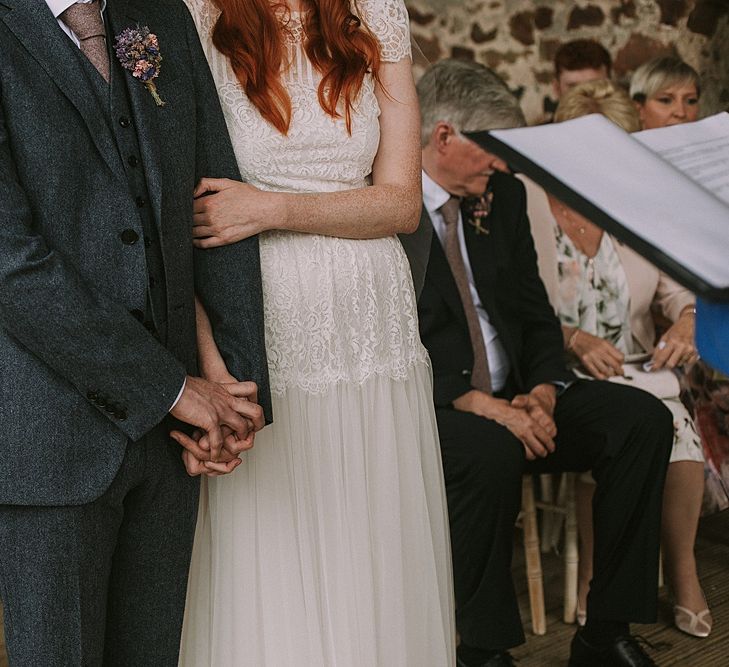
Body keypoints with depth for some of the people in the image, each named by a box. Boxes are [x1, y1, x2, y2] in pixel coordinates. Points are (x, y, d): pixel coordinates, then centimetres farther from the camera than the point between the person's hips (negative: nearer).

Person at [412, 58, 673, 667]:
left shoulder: (503, 195, 12)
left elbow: (536, 314, 13)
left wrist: (542, 394, -6)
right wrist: (478, 404, -24)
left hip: (512, 397, 7)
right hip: (429, 408, -7)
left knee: (643, 418, -12)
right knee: (492, 452, -37)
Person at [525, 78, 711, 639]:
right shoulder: (522, 205, -2)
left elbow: (679, 287, 11)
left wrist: (687, 322, -13)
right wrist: (572, 340, -25)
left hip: (635, 369, 4)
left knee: (681, 440, -25)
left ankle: (683, 572, -3)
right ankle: (593, 573, -10)